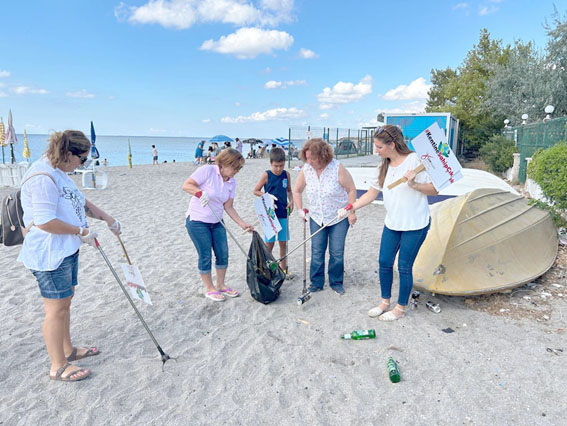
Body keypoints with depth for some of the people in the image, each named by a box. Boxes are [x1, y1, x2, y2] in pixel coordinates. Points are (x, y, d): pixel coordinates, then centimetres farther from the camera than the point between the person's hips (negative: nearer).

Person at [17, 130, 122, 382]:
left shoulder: (59, 172, 11)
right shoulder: (42, 177, -22)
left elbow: (80, 201, 22)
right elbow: (45, 221, -27)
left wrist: (107, 218, 18)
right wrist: (81, 232, -18)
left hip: (66, 250, 10)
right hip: (49, 255, -10)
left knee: (65, 300, 20)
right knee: (57, 308, 1)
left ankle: (67, 350, 37)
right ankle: (58, 366, 16)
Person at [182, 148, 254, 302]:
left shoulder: (232, 182, 1)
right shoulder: (207, 170, -17)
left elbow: (228, 207, 3)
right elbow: (186, 185, -18)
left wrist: (242, 224, -3)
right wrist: (200, 192, -36)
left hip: (216, 222, 6)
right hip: (197, 221, -6)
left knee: (223, 254, 7)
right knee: (205, 256, 1)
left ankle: (221, 285, 27)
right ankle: (209, 289, 19)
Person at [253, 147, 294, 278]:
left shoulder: (286, 175, 3)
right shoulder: (266, 175, -7)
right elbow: (255, 191, 0)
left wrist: (291, 201, -2)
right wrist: (267, 196, -15)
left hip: (283, 213, 3)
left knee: (283, 242, 9)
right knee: (269, 242, 4)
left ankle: (284, 269, 21)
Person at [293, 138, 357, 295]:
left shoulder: (338, 169, -18)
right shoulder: (305, 170, -6)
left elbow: (351, 190, -11)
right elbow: (297, 190, 9)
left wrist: (352, 212, -10)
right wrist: (300, 209, 4)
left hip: (339, 218, -3)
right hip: (316, 218, 3)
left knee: (337, 253, 2)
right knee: (316, 252, 6)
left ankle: (336, 282, 20)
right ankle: (316, 282, 20)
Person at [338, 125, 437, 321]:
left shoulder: (414, 160, -15)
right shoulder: (385, 165, 6)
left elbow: (434, 189, -13)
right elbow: (372, 193, 8)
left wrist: (414, 184, -30)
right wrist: (350, 208, 0)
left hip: (415, 225, -6)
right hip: (392, 224, 7)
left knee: (404, 266, 2)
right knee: (384, 262, 10)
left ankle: (401, 307, 22)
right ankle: (385, 302, 30)